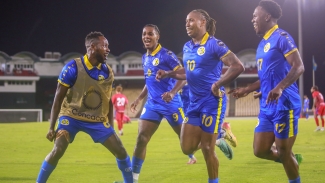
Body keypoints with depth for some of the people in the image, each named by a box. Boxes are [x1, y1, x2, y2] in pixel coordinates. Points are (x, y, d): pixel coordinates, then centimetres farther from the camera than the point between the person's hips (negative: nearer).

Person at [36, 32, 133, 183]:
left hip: (97, 120, 4)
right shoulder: (73, 68, -17)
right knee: (57, 151, -21)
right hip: (71, 117, -4)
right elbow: (58, 98, -12)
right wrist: (51, 127, -13)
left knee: (121, 152, -1)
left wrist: (111, 128, 9)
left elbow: (108, 101, 10)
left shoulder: (107, 72, -3)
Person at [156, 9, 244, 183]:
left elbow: (238, 66, -19)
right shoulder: (187, 47, 11)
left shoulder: (214, 44, -13)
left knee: (207, 148, -3)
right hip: (194, 102, 8)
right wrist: (167, 73, 12)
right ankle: (217, 137, 31)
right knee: (187, 148, 4)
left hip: (212, 101, -8)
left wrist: (218, 84, -19)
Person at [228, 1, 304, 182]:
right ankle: (293, 160, 30)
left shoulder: (281, 37, -10)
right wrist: (247, 89, 23)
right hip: (267, 108, 9)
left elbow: (299, 67, -19)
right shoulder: (263, 43, 18)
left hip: (284, 106, -9)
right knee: (260, 150, 7)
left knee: (284, 152, -2)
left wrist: (280, 88, -31)